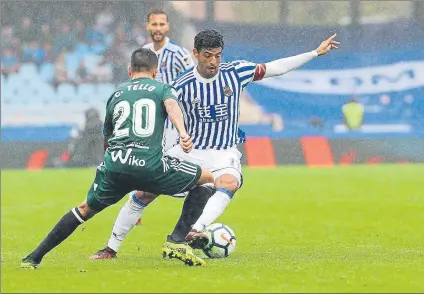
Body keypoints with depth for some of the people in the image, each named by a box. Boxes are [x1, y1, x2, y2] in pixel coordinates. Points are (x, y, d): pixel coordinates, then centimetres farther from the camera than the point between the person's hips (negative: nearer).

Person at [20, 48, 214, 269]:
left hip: (113, 166, 4)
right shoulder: (162, 89, 15)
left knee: (85, 209, 24)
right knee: (207, 178, 16)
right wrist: (183, 133, -27)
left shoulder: (116, 95, 27)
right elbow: (172, 106, -10)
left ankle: (34, 258, 21)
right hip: (150, 166, -4)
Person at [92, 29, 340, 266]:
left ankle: (195, 232, -52)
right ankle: (111, 247, 10)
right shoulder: (182, 86, -11)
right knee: (144, 190, -7)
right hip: (188, 151, 1)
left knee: (229, 183, -36)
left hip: (224, 153, -1)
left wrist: (316, 52, 5)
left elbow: (276, 67, 4)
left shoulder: (236, 72, -6)